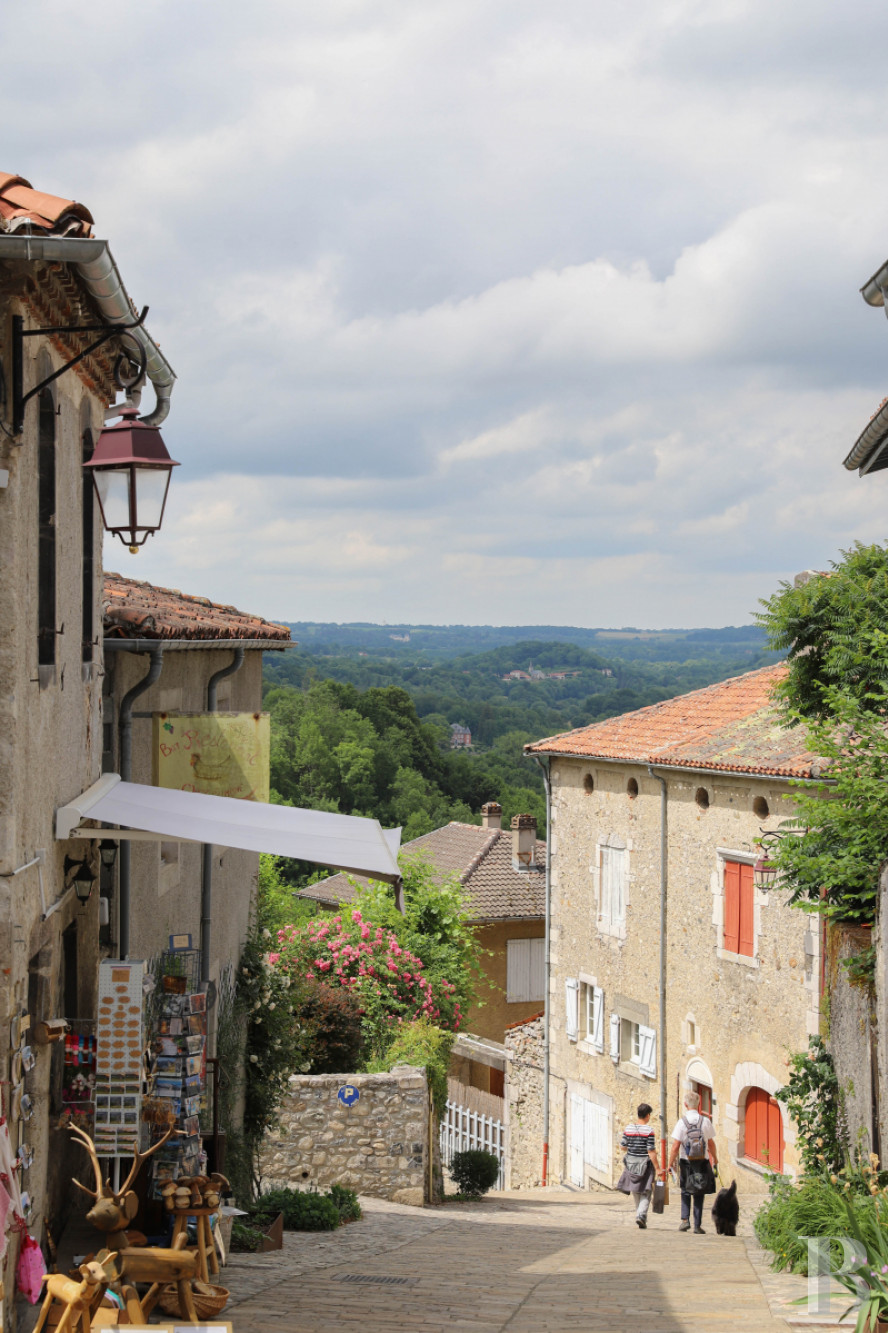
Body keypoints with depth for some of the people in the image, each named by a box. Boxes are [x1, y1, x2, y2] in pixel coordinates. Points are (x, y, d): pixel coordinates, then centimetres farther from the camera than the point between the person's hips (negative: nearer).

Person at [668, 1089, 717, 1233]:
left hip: (686, 1162, -1)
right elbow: (711, 1144, 6)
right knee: (699, 1195, 8)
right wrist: (715, 1158, 23)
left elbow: (675, 1146, -9)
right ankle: (697, 1225, 7)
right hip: (702, 1161, 1)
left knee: (685, 1192, 16)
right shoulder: (706, 1121, -3)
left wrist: (670, 1163, 0)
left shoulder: (682, 1122, -8)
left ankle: (685, 1219, 1)